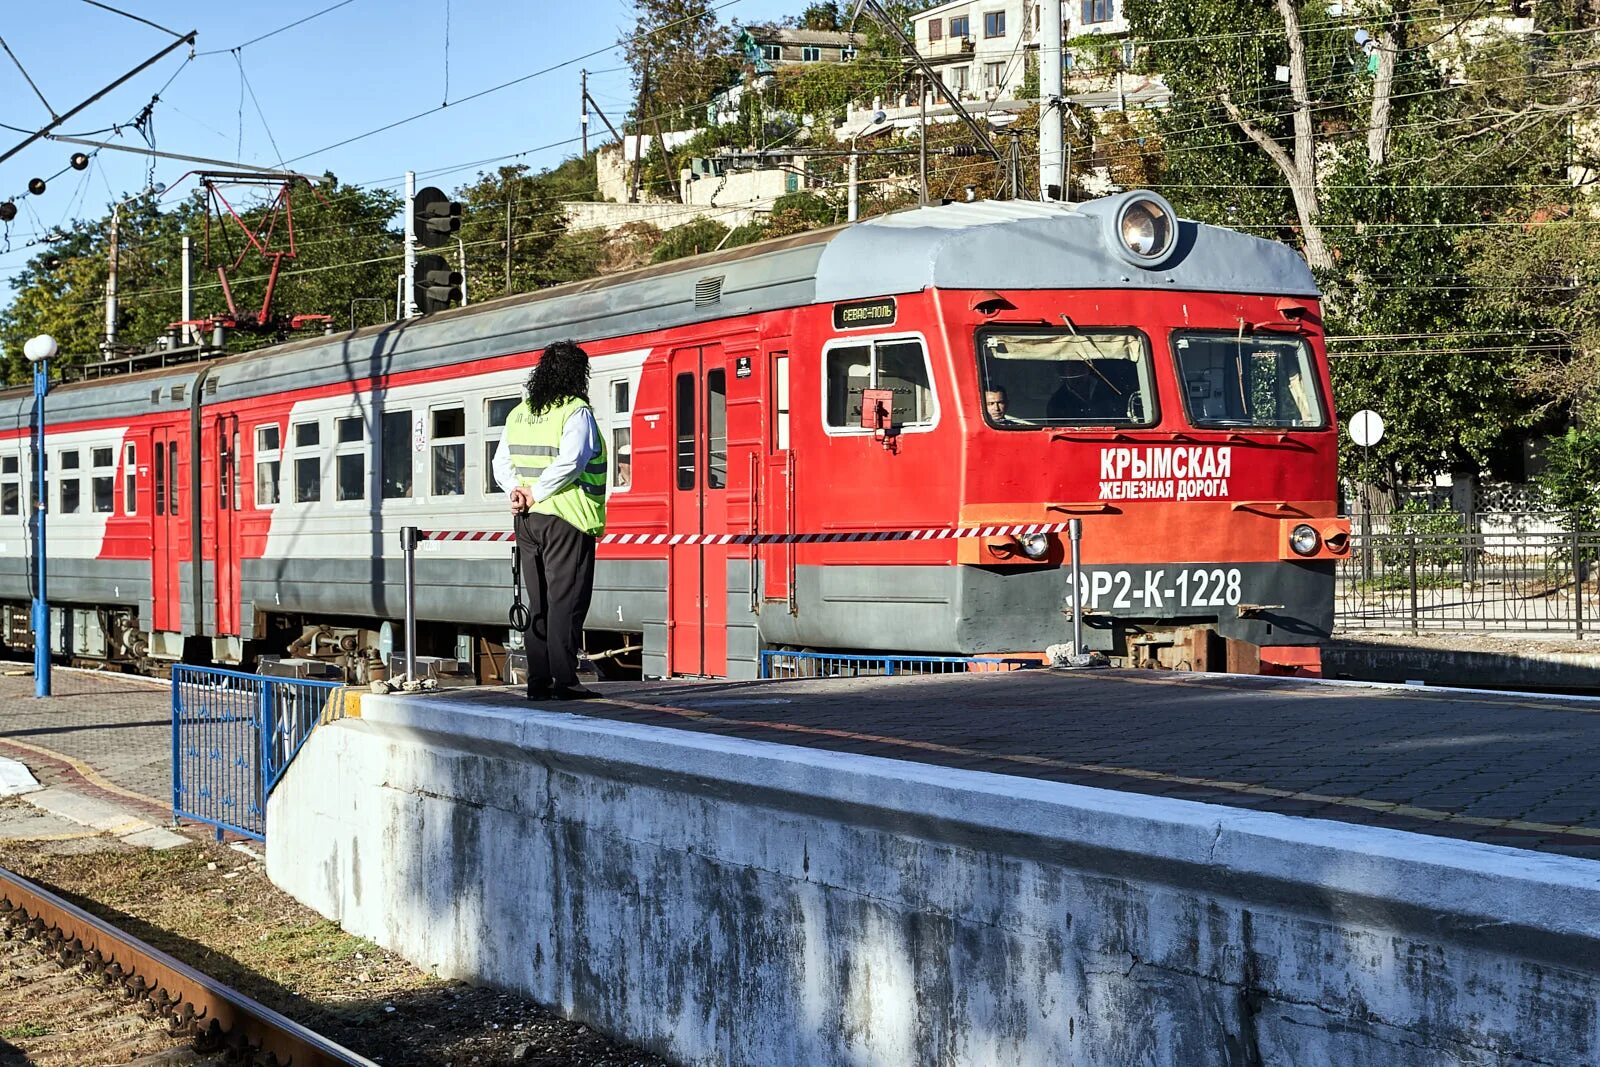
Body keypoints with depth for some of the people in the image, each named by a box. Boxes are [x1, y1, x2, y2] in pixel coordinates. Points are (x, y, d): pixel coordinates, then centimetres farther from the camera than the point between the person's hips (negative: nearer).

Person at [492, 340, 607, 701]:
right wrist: (536, 494, -13)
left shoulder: (519, 414, 12)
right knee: (566, 600, -4)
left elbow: (502, 462, 11)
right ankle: (565, 681, -7)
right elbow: (569, 463, -21)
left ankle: (538, 681, 12)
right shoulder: (576, 412, -10)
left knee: (538, 603, 11)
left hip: (527, 521, 7)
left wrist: (516, 491, -2)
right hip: (567, 521, -7)